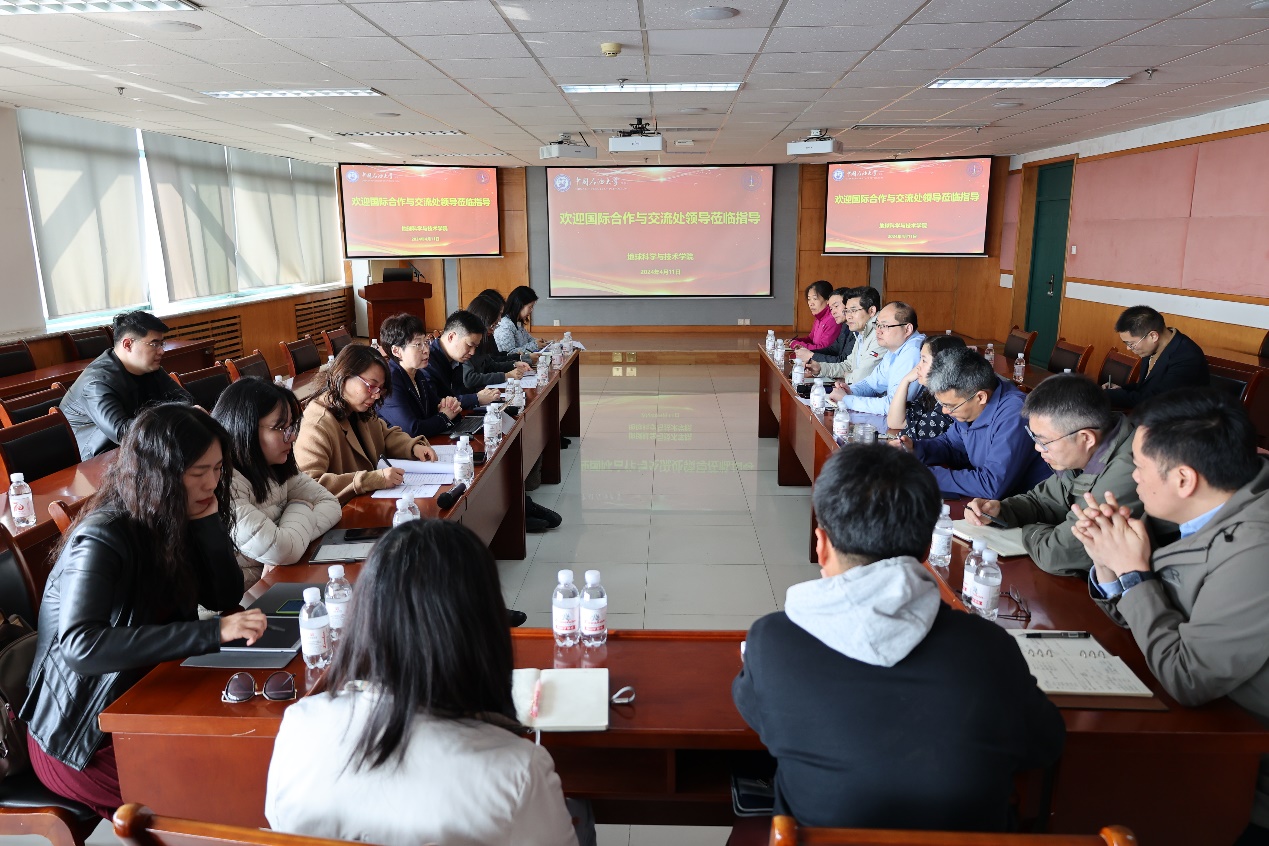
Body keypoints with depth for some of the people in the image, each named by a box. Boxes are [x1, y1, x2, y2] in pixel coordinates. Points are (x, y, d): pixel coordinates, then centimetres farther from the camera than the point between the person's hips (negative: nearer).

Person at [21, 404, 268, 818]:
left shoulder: (172, 520, 0)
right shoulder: (103, 538, -23)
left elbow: (226, 596, -2)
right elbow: (81, 647, -37)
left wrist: (206, 517, -13)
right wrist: (211, 632, -42)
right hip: (77, 735, -7)